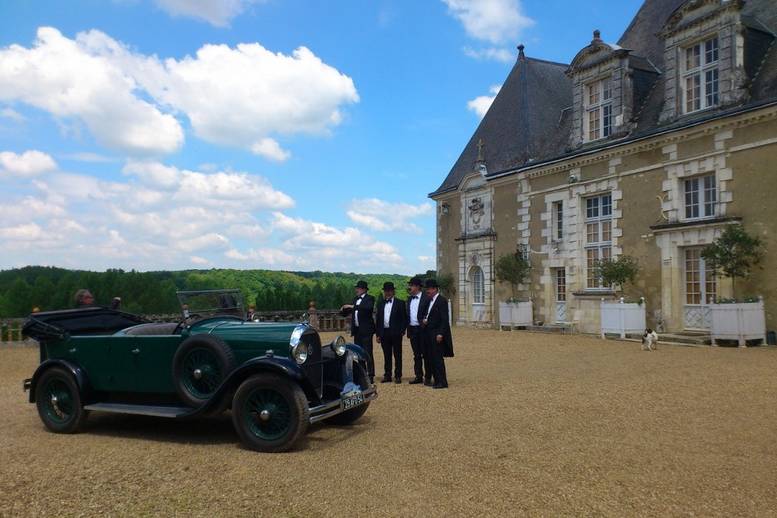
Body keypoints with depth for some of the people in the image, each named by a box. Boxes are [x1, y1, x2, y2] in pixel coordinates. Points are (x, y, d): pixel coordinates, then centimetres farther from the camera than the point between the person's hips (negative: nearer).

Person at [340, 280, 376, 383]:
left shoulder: (369, 298, -5)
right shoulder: (356, 299, 16)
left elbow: (369, 308, -26)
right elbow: (347, 311, 20)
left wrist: (353, 306, -27)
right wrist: (343, 309, -4)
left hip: (366, 330, -7)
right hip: (357, 331, 7)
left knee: (368, 353, -9)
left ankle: (371, 376, -6)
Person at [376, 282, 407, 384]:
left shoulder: (400, 303, 2)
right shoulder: (380, 304, 14)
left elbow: (404, 318, -1)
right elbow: (377, 319, 14)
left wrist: (402, 331, -10)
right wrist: (378, 334, 8)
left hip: (395, 333, -4)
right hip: (384, 333, 4)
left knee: (397, 356, 1)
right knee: (387, 356, 9)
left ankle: (398, 376, 5)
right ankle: (387, 375, 15)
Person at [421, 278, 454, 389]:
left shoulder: (442, 300, -10)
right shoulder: (430, 301, 16)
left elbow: (444, 319, -15)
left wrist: (440, 334, -20)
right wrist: (424, 320, 2)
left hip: (437, 335, -9)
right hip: (429, 334, 9)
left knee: (438, 358, -7)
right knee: (432, 358, 10)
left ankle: (442, 382, -1)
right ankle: (436, 381, 16)